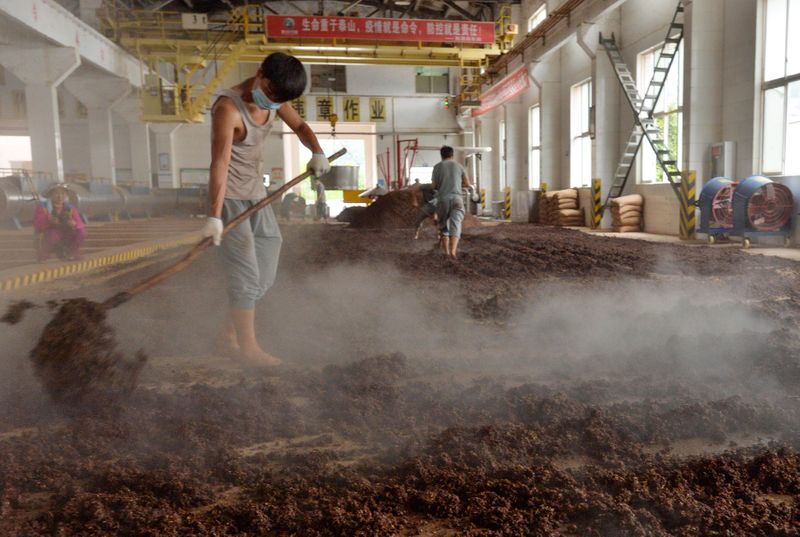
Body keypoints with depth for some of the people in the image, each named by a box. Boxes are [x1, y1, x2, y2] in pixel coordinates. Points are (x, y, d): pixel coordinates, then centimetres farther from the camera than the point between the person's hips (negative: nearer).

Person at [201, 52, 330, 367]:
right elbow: (220, 163, -31)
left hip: (256, 193, 8)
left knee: (265, 272, 10)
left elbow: (299, 126, 15)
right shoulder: (228, 108, -23)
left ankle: (230, 333, 23)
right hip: (230, 196, -8)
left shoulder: (275, 98, 0)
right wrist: (215, 216, -38)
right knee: (245, 272, -8)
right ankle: (247, 346, 3)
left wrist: (316, 151, -6)